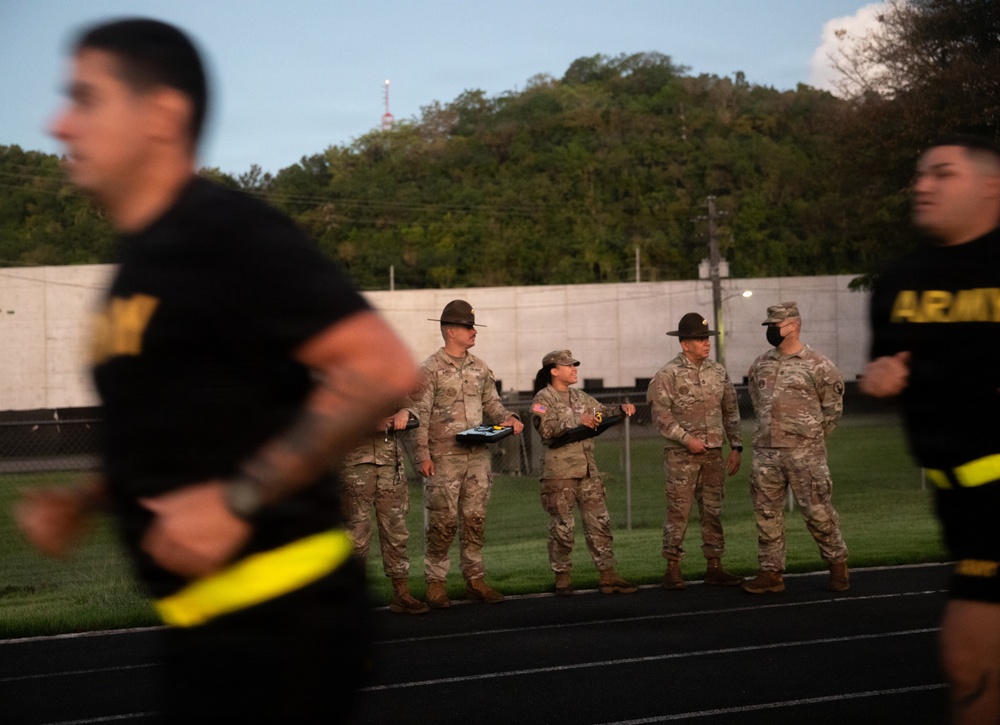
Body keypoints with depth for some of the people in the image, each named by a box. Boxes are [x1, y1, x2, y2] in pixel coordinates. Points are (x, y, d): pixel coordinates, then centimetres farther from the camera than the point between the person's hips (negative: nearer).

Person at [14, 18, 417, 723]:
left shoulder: (224, 231, -15)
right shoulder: (141, 260, 12)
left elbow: (383, 369, -24)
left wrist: (238, 500, -22)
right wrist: (84, 500, 8)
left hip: (275, 619, -9)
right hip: (207, 619, 9)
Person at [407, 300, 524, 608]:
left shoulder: (479, 368, 13)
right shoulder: (429, 370, -6)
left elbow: (491, 403, 19)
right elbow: (418, 415, -9)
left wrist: (507, 418, -3)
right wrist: (422, 455, -15)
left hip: (478, 456, 6)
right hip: (445, 458, -6)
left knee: (475, 519, 8)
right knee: (443, 521, -3)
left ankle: (475, 579, 15)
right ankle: (435, 582, 6)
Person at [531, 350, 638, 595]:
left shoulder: (580, 397, 14)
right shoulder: (543, 398, -6)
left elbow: (602, 413, 23)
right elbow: (546, 429, -20)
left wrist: (621, 409, 3)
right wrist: (577, 421, -27)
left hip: (588, 470, 7)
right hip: (559, 473, -7)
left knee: (600, 522, 4)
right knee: (562, 527, 0)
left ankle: (607, 576, 8)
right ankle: (562, 577, 11)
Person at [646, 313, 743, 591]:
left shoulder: (718, 372, 9)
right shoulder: (667, 375, -6)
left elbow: (731, 412, 13)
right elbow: (661, 414, -11)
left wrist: (736, 447, 8)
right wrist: (687, 439, -16)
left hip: (713, 453, 5)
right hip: (681, 455, -5)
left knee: (713, 511, 8)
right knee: (678, 512, -5)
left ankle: (714, 567, 15)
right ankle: (672, 570, 1)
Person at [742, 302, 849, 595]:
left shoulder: (818, 366, -6)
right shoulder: (761, 365, 10)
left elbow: (832, 407, 3)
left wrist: (812, 436, 6)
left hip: (805, 453, -5)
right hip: (765, 451, 5)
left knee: (817, 511, -2)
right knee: (767, 513, 6)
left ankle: (837, 565, 15)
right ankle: (771, 572, 13)